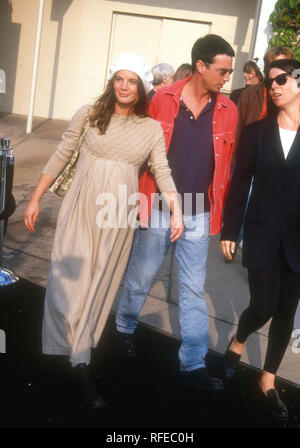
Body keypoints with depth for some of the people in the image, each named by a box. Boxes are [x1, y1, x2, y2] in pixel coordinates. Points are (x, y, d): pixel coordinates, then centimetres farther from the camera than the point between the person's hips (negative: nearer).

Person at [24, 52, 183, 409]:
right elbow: (59, 158, 4)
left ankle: (80, 357, 23)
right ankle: (81, 367, 8)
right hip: (80, 210, -1)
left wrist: (176, 210, -10)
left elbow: (162, 172, 4)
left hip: (118, 218, 1)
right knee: (69, 282, -4)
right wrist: (35, 199, 3)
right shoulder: (89, 115, 1)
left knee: (99, 288, 7)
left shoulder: (151, 128, 5)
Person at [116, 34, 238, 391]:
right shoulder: (162, 100, -7)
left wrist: (218, 212, 6)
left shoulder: (227, 111, 1)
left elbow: (225, 165, 7)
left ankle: (193, 364, 16)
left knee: (193, 288, 7)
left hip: (198, 215, 2)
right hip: (158, 209, -2)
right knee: (140, 276, 14)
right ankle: (124, 327, 41)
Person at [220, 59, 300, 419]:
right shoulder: (256, 131, 1)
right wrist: (229, 231, 1)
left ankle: (268, 381, 26)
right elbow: (240, 184, 2)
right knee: (263, 306, -3)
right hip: (262, 233, -1)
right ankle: (238, 342, 32)